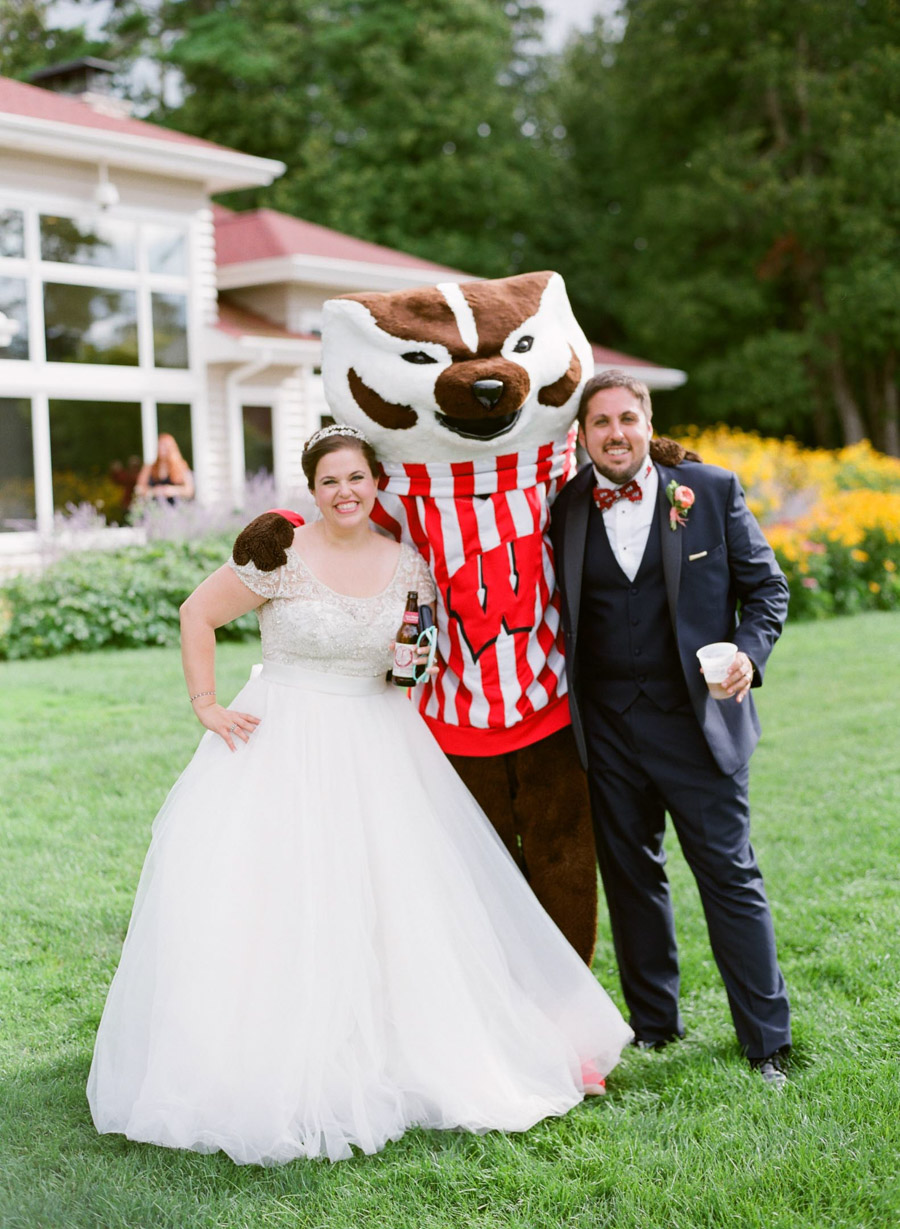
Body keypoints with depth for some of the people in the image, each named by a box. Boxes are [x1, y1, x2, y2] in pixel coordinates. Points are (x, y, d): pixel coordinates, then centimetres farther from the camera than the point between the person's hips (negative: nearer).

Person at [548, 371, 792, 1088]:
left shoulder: (712, 490, 0)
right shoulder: (566, 507, 3)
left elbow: (766, 585, 5)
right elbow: (554, 611, 8)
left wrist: (749, 652, -12)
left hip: (696, 722, -2)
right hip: (606, 728, 2)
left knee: (731, 876, 2)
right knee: (631, 879, 13)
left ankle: (767, 1042, 15)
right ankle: (654, 1025, 30)